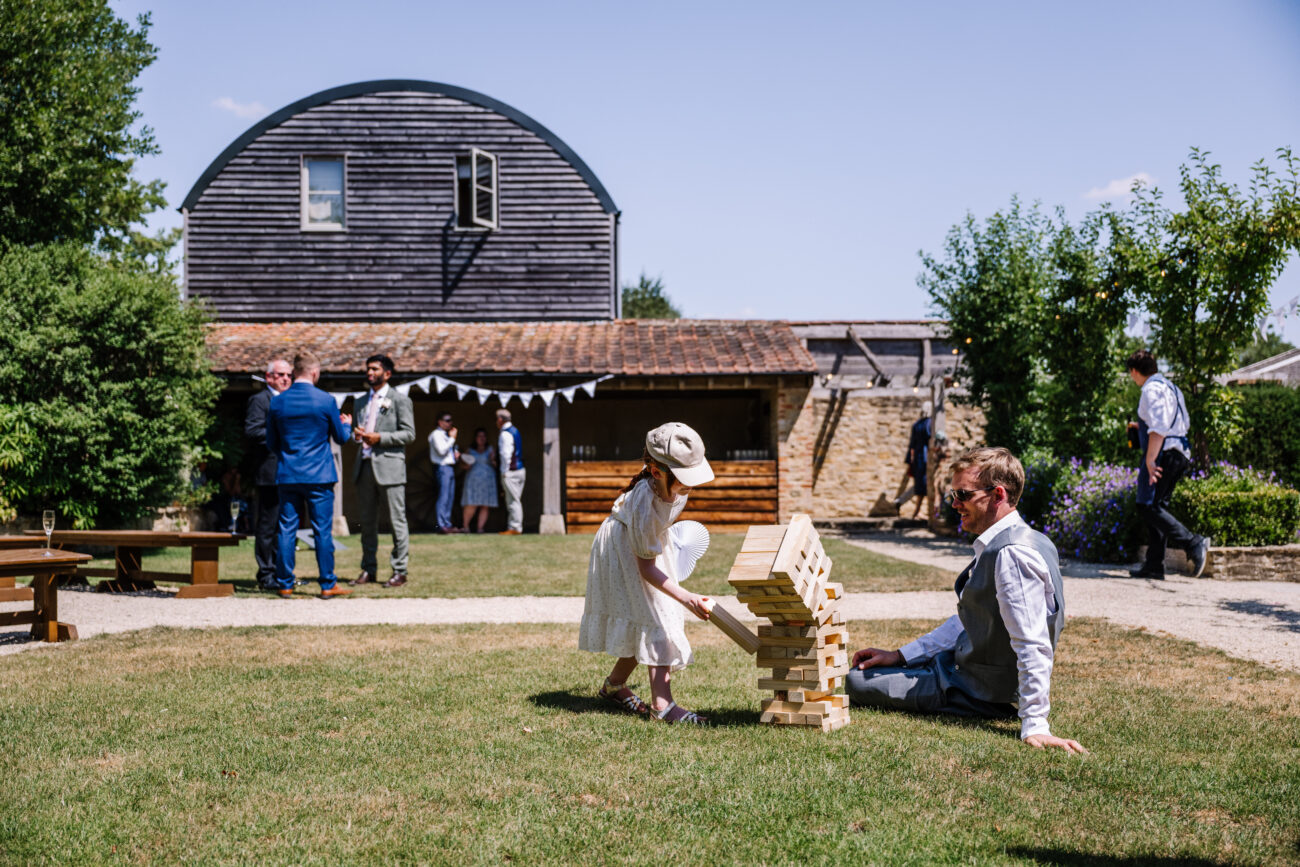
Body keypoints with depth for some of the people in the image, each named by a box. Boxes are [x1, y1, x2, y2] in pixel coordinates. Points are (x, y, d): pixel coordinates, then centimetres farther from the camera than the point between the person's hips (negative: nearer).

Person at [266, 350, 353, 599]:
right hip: (318, 475, -3)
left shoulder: (277, 402, 1)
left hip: (287, 475, 3)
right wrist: (347, 424, 25)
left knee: (287, 529, 7)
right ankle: (327, 585, 4)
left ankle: (285, 584, 9)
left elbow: (271, 443, 9)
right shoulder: (325, 400, -7)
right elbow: (341, 438, 3)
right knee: (322, 530, 2)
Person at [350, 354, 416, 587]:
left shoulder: (400, 400, 0)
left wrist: (379, 438, -15)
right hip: (364, 465, 6)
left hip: (389, 465, -6)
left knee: (397, 520, -4)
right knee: (367, 522, 9)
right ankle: (369, 569, 16)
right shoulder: (362, 401, 19)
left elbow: (409, 433, -6)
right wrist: (356, 434, 2)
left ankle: (399, 571, 1)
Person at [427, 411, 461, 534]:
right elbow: (441, 451, -19)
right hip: (443, 467, -10)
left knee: (450, 497, 8)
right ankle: (442, 525, -15)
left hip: (450, 467, 10)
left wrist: (456, 452, 11)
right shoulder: (436, 434, -7)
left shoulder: (446, 435, 22)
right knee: (443, 496, -13)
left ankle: (447, 524, 12)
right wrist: (452, 438, -15)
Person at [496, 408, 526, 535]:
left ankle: (515, 528, -4)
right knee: (516, 501, 13)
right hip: (520, 469, 9)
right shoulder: (515, 430, 14)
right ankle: (516, 527, 17)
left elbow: (506, 454, -21)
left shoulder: (505, 434, -15)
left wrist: (505, 472, -14)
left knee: (513, 501, -6)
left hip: (511, 472, -9)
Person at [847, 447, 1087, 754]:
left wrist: (1035, 726, -34)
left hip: (981, 692, -11)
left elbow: (1033, 646, -32)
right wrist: (900, 655, 10)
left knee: (856, 682, -6)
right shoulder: (996, 546, 6)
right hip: (965, 665, 11)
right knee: (861, 669, 21)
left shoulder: (1012, 554, -27)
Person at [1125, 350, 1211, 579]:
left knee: (1148, 507, -14)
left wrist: (1150, 459, -22)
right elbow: (1185, 423, 28)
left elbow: (1159, 427, -19)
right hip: (1179, 453, 10)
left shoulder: (1152, 389, -10)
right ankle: (1154, 566, 10)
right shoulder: (1170, 387, 21)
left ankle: (1194, 543, -24)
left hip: (1163, 454, -10)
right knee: (1156, 508, 11)